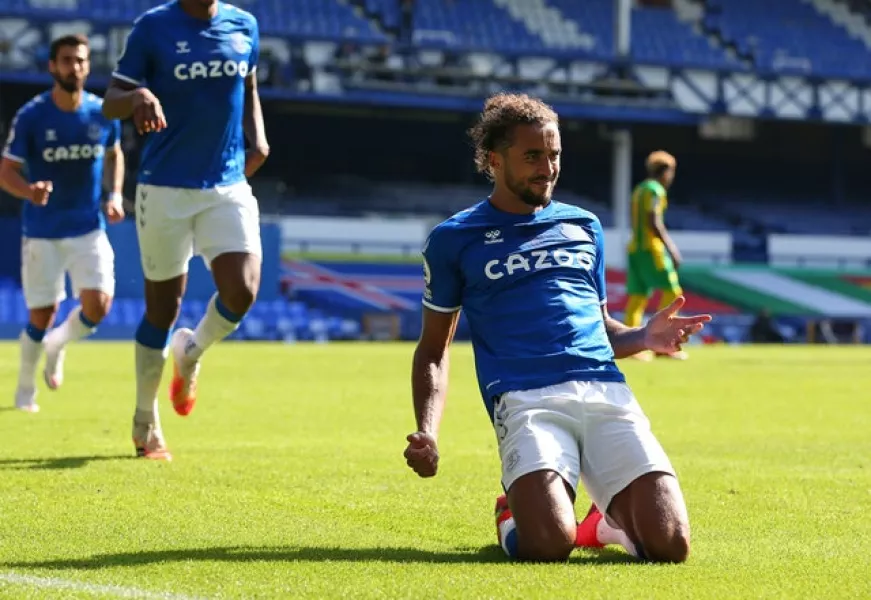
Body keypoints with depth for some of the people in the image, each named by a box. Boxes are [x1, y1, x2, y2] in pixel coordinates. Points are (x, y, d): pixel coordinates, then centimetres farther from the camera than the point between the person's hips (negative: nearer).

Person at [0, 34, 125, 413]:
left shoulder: (103, 114, -2)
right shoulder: (31, 117, -11)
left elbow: (114, 155, 17)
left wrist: (115, 195, 2)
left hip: (89, 229, 2)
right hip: (42, 233, -2)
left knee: (97, 306, -14)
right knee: (42, 317, 0)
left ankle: (57, 345, 20)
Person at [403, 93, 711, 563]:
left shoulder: (584, 227, 24)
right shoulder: (454, 239, 14)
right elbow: (433, 350, 17)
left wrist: (643, 338, 7)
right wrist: (427, 433, -1)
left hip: (607, 390, 3)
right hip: (525, 397, -3)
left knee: (669, 545, -18)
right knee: (548, 545, -28)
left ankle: (607, 523, 18)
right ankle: (512, 516, 9)